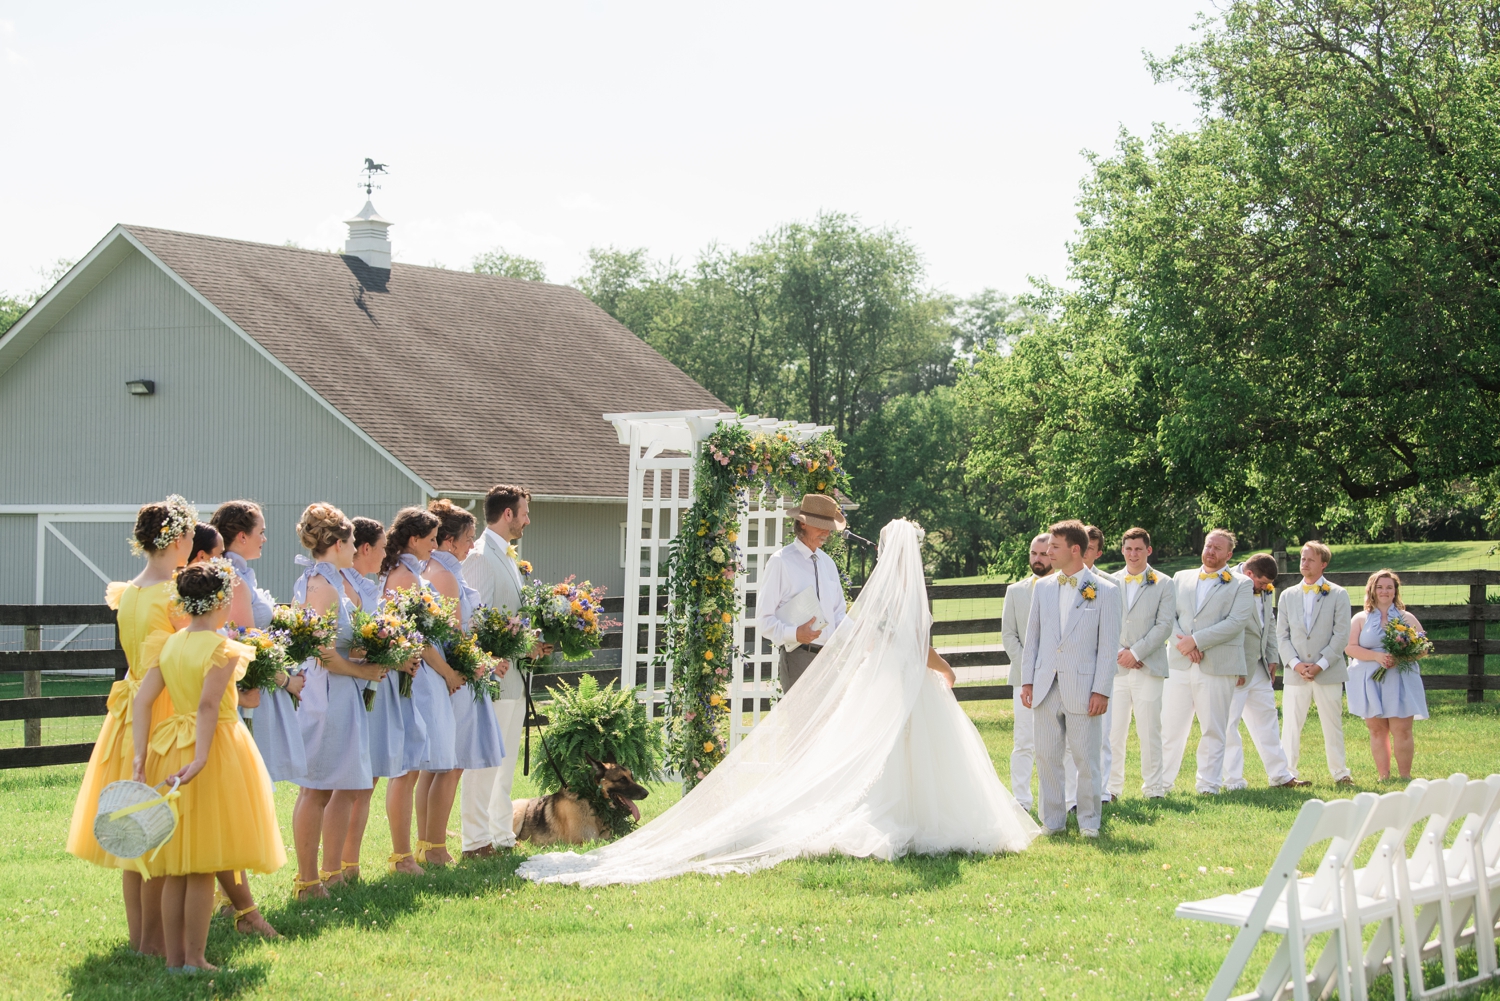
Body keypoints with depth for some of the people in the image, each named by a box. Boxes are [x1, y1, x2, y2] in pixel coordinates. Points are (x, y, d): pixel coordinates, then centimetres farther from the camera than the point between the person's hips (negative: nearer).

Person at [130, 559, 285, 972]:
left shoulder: (167, 644, 5)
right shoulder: (221, 650, -12)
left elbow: (143, 698, -2)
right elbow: (208, 705, -23)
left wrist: (140, 755, -4)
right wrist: (200, 760, -27)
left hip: (169, 750, 6)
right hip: (213, 749, -6)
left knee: (175, 868, 12)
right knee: (203, 868, 1)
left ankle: (174, 956, 17)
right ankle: (195, 959, 5)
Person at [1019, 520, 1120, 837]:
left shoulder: (1104, 590, -2)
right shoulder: (1042, 587, 10)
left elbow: (1108, 646, -4)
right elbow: (1032, 637, 14)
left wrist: (1102, 691, -9)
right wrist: (1027, 680, 7)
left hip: (1082, 689, -4)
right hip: (1046, 688, 4)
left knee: (1086, 760, 1)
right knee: (1047, 758, 7)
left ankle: (1089, 822, 12)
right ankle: (1053, 821, 15)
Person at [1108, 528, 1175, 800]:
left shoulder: (1163, 584, 5)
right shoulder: (1110, 583, 12)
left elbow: (1165, 625, -2)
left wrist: (1136, 652, -9)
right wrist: (1117, 653, -6)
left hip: (1148, 666, -2)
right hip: (1114, 666, 2)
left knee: (1149, 731, 0)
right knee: (1112, 731, 0)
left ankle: (1153, 788, 8)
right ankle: (1112, 786, 8)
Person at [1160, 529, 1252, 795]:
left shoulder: (1240, 584, 5)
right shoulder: (1181, 578, 17)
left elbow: (1236, 622, -8)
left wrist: (1196, 640, -13)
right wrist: (1183, 643, -10)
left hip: (1217, 666, -3)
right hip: (1179, 664, 3)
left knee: (1213, 730, 2)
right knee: (1170, 726, 3)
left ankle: (1208, 784, 9)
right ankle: (1162, 781, 10)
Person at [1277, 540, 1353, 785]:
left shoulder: (1338, 595, 4)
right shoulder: (1288, 596, 12)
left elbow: (1341, 636, -3)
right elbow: (1282, 635, 8)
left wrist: (1321, 664, -11)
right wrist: (1295, 663, -8)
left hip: (1328, 672, -2)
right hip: (1296, 673, 2)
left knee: (1332, 725, 3)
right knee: (1291, 725, -1)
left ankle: (1339, 772, 11)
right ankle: (1288, 772, 4)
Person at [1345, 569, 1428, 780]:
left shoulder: (1407, 618, 10)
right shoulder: (1360, 619, 9)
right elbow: (1350, 648, -1)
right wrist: (1376, 656, -16)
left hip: (1401, 681, -1)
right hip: (1370, 682, 1)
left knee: (1401, 730, -7)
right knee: (1377, 730, 1)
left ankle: (1405, 777, 1)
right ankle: (1383, 777, 5)